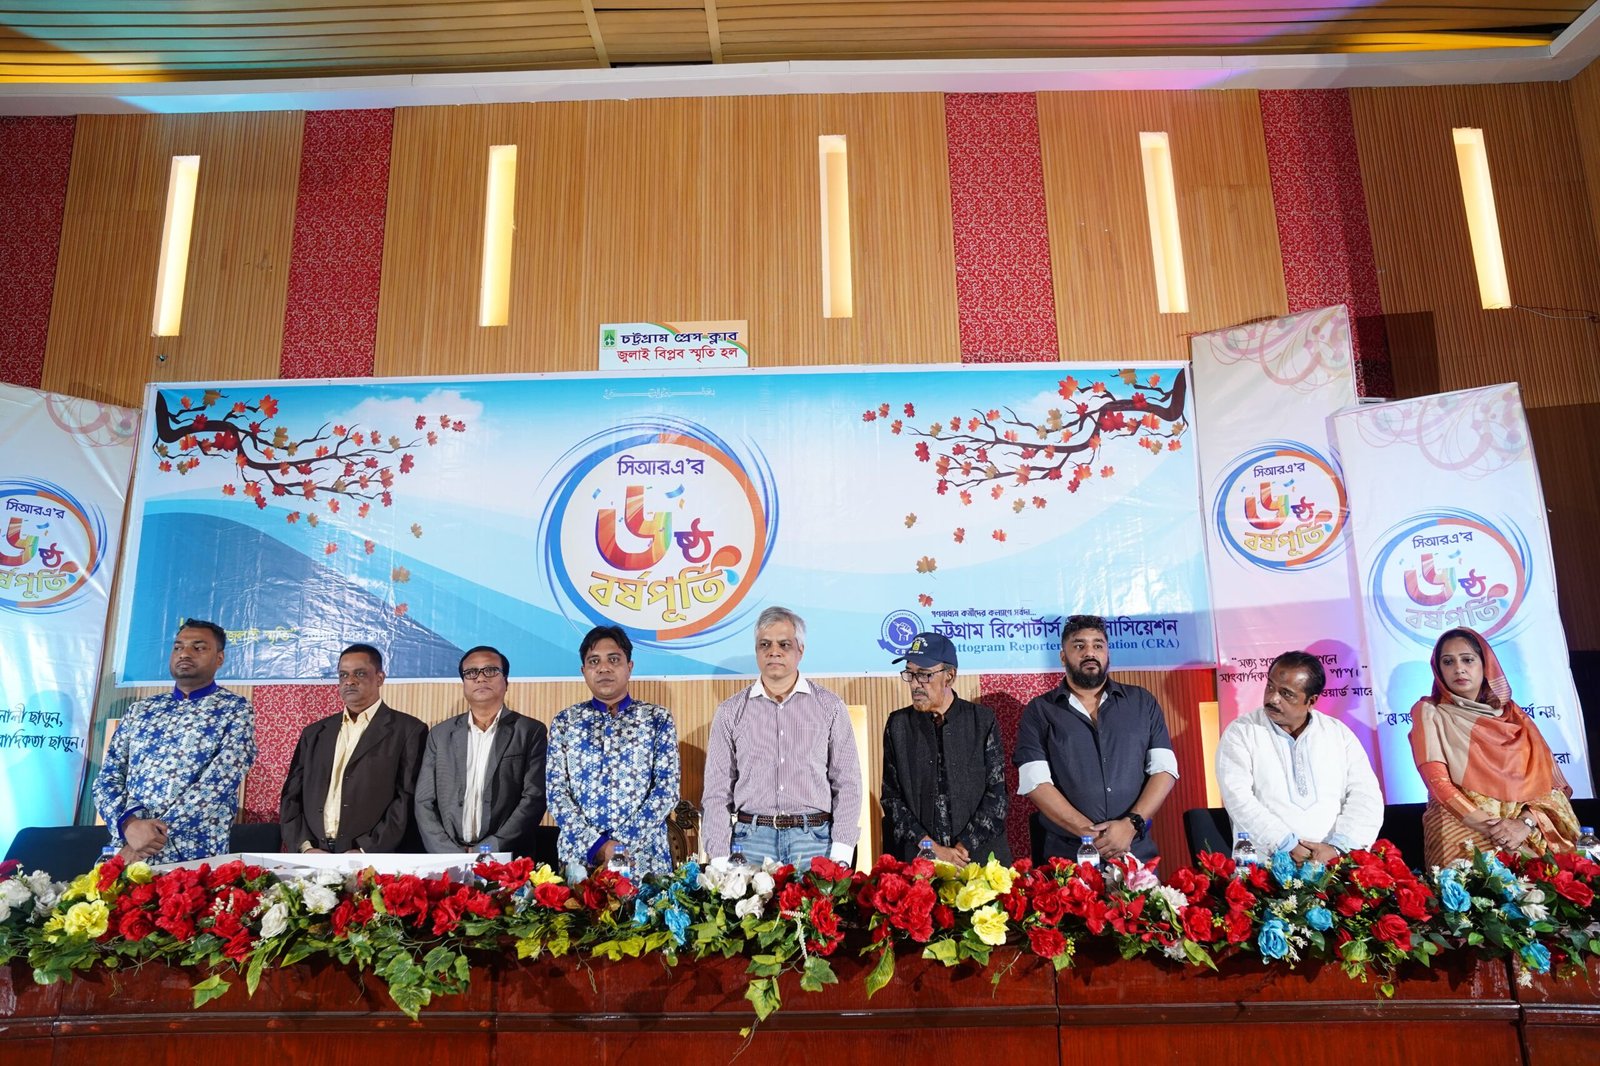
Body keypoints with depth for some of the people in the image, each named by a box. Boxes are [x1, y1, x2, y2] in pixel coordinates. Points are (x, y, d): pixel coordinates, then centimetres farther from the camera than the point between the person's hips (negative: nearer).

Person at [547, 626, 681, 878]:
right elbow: (556, 791, 0)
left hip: (645, 859, -1)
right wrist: (596, 845, -13)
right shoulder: (565, 722, 6)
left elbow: (667, 789, -4)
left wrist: (621, 843, -14)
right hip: (579, 856, 1)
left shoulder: (657, 718, 2)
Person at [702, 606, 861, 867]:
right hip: (750, 840, 0)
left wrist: (840, 855, -4)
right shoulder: (730, 712, 7)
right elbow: (717, 792, 6)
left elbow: (847, 784, 4)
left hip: (815, 838, 0)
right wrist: (719, 861, -2)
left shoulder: (830, 707, 6)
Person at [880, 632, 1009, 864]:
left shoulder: (982, 720, 1)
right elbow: (891, 797, 2)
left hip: (982, 856, -1)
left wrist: (964, 847, -10)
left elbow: (996, 793, -2)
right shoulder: (898, 725, 4)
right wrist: (930, 847, -9)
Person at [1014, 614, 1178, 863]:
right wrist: (1089, 832, -17)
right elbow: (1035, 782, -8)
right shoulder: (1038, 712, 2)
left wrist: (1131, 824, -13)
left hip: (1138, 854, 2)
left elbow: (1164, 768, 1)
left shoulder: (1142, 703, 8)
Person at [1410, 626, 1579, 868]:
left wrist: (1526, 822, -12)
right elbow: (1437, 781, -7)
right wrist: (1490, 826, -16)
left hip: (1525, 832, 3)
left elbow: (1544, 778, 6)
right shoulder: (1430, 713, 5)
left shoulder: (1512, 714, 16)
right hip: (1462, 826, -3)